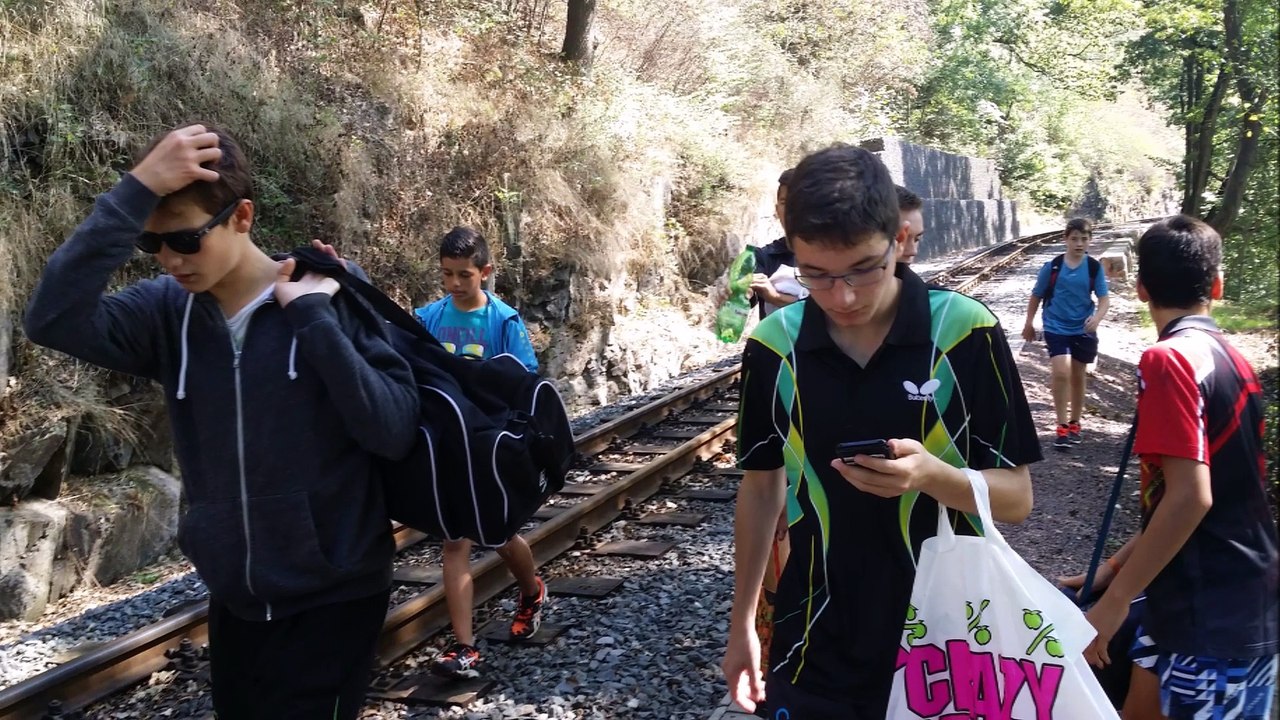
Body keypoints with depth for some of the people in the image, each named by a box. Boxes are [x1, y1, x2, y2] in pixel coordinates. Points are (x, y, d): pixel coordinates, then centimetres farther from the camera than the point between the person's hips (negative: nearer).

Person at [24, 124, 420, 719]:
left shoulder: (334, 294, -13)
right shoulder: (167, 309, -4)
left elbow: (394, 433, -20)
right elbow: (53, 320, -22)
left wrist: (312, 313, -25)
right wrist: (136, 191, -27)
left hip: (331, 596, -4)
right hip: (232, 598, 4)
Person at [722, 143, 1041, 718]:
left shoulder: (965, 332, -14)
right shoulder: (773, 345, -7)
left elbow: (1016, 497, -7)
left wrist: (932, 475, -27)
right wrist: (742, 623, 8)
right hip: (815, 650, 2)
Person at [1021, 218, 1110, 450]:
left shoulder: (1094, 267, -4)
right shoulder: (1052, 267, -7)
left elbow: (1104, 298, -6)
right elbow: (1036, 295, 5)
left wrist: (1097, 317, -26)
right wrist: (1029, 323, 11)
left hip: (1083, 330, 2)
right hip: (1056, 328, -2)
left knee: (1078, 376, 13)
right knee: (1061, 372, -18)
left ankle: (1074, 423, 31)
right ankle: (1062, 427, -8)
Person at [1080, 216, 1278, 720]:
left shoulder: (1168, 360, -16)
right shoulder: (1234, 361, 9)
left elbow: (1190, 496, -24)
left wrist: (1115, 599, -17)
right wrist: (1122, 563, 23)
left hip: (1205, 613, -8)